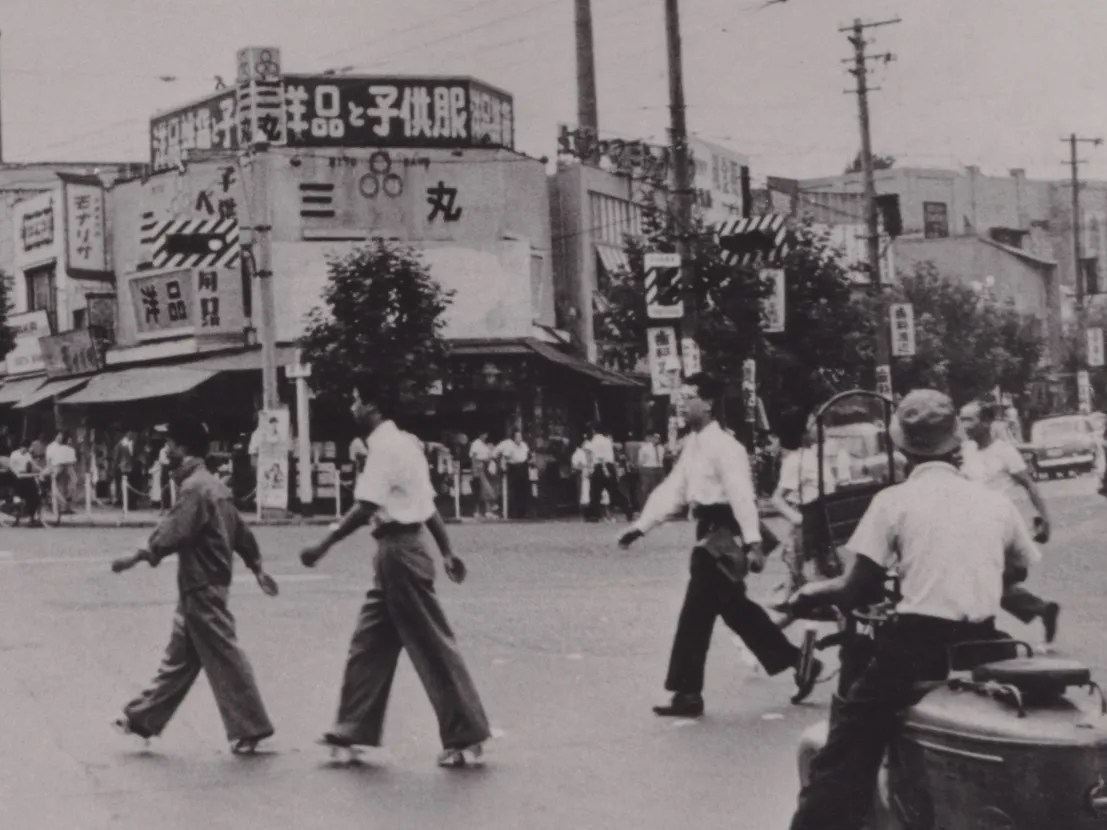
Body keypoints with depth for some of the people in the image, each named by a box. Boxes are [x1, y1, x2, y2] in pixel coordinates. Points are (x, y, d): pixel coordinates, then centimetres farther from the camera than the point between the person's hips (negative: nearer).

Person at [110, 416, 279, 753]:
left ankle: (249, 729, 1)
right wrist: (257, 568, 23)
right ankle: (143, 718, 22)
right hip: (203, 585, 10)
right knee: (178, 656, 14)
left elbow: (173, 532, -25)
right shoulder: (212, 484, 14)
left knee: (224, 656, -4)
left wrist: (136, 558, -21)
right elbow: (241, 531, 18)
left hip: (202, 588, -10)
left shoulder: (194, 487, -16)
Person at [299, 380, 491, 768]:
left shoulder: (386, 446, -16)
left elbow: (365, 508, -23)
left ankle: (465, 737, 2)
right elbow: (428, 502, 16)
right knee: (369, 644, 13)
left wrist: (323, 546, -20)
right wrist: (447, 552, 18)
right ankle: (355, 731, 19)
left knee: (432, 646, -4)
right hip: (397, 550, 10)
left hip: (398, 550, -10)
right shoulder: (401, 442, 14)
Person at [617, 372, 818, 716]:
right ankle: (799, 664, 27)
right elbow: (672, 490, 13)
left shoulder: (724, 447, -17)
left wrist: (753, 543, -33)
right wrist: (640, 527, 8)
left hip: (722, 536, -9)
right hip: (710, 533, 9)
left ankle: (687, 694, 6)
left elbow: (742, 496, -25)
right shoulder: (692, 443, 11)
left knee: (696, 616, -4)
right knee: (737, 611, 17)